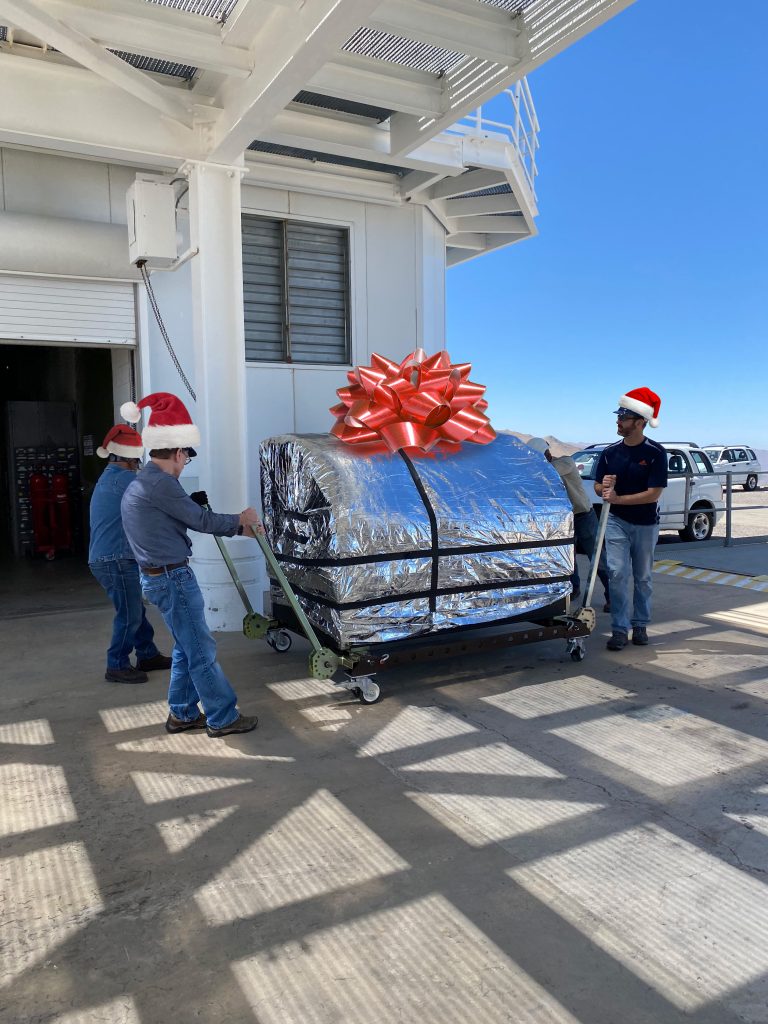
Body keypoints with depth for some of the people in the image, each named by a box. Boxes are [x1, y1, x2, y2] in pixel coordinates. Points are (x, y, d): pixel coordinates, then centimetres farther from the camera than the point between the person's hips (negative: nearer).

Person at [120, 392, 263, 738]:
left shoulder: (143, 483, 14)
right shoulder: (160, 483, -19)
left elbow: (192, 518, 17)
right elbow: (201, 520, -14)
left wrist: (240, 529, 18)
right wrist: (240, 519, 3)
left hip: (158, 576, 10)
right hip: (173, 578, -10)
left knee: (187, 648, 19)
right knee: (201, 650, 0)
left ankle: (182, 713, 28)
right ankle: (222, 718, 11)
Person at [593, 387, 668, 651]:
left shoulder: (655, 453, -12)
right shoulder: (609, 452, -1)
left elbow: (654, 493, -18)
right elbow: (597, 487, 6)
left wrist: (617, 498, -23)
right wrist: (604, 488, -18)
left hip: (646, 524, -2)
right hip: (617, 522, 2)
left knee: (643, 577, 10)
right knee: (618, 574, -7)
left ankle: (640, 625, 23)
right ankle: (620, 629, -3)